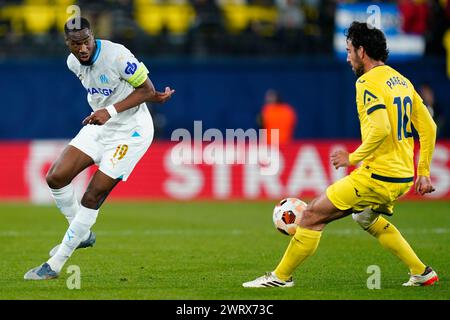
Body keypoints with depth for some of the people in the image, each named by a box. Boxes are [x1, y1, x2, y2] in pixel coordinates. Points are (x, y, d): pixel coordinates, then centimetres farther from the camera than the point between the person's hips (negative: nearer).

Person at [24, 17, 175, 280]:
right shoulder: (73, 63, -1)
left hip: (130, 132, -7)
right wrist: (152, 95, 9)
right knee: (56, 177, -6)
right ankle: (82, 235, 18)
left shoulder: (117, 55, -23)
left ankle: (55, 265, -1)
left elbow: (146, 89, -16)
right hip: (99, 127, 7)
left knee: (92, 198, -8)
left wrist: (111, 111, -27)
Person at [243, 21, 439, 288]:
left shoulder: (368, 82, -14)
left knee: (313, 214, -3)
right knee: (366, 216, 34)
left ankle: (281, 276, 4)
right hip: (404, 176, 9)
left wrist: (353, 158, -14)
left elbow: (380, 129, -27)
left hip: (377, 175, -9)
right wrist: (424, 172, 18)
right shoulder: (401, 80, 13)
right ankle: (422, 273, 31)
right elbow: (428, 127, 14)